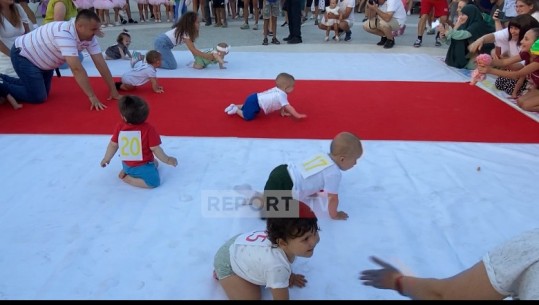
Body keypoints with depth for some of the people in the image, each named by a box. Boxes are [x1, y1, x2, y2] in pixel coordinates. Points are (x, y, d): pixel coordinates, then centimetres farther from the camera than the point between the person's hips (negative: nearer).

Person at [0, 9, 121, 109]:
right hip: (23, 54, -8)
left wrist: (113, 90, -17)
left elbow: (100, 63, -13)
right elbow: (77, 69, -41)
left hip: (43, 60, 9)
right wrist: (92, 97, -40)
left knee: (44, 92, 16)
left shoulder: (89, 37, -14)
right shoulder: (65, 34, -39)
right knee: (38, 97, -14)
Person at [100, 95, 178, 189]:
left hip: (126, 165, 7)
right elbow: (155, 149, -16)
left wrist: (106, 159, 18)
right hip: (142, 167, -7)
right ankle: (127, 178, -11)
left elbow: (113, 145, 2)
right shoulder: (148, 129, -21)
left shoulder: (119, 127, -9)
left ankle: (125, 172, 11)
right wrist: (167, 160, -4)